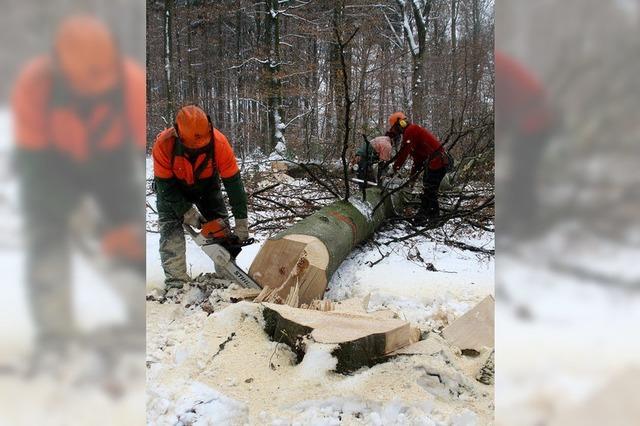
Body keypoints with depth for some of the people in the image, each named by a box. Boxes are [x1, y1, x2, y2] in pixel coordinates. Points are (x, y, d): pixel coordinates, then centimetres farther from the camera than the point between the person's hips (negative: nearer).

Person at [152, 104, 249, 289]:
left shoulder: (219, 142, -35)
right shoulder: (163, 144, -37)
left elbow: (233, 182, -29)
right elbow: (165, 185, -26)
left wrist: (241, 222, -28)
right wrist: (188, 213, -27)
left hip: (207, 186, 2)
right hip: (173, 188, -1)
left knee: (220, 225, -3)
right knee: (170, 226, -15)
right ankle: (175, 281, -15)